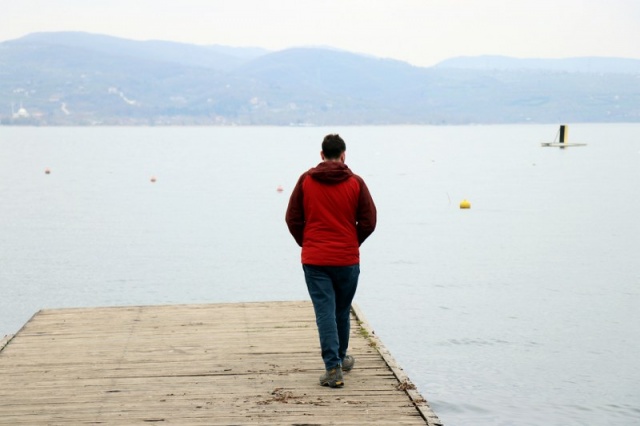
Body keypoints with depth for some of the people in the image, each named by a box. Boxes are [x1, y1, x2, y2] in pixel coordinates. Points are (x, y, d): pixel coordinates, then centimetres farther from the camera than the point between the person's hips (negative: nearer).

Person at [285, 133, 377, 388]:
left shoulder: (306, 180, 0)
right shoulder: (355, 183, -3)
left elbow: (292, 219, 1)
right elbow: (368, 222, -3)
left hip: (314, 260, 0)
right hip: (347, 259, 1)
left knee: (325, 312, -2)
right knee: (342, 311, 17)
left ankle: (333, 367, -10)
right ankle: (340, 358, 34)